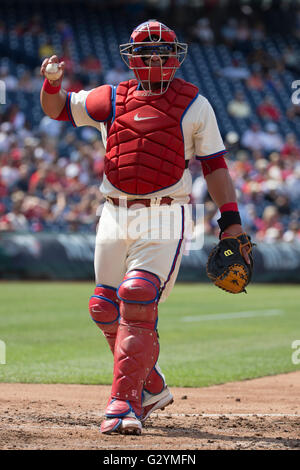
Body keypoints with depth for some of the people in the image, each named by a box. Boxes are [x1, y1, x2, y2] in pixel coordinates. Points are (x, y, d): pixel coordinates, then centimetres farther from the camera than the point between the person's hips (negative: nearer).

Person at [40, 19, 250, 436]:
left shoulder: (194, 105, 4)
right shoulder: (111, 99, 12)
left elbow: (214, 163, 6)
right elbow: (56, 108, 20)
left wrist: (231, 219, -1)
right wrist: (52, 83, -4)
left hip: (165, 218, -5)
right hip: (116, 213, 5)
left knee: (138, 303, -19)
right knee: (105, 309, 6)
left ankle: (125, 403, -18)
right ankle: (152, 389, 24)